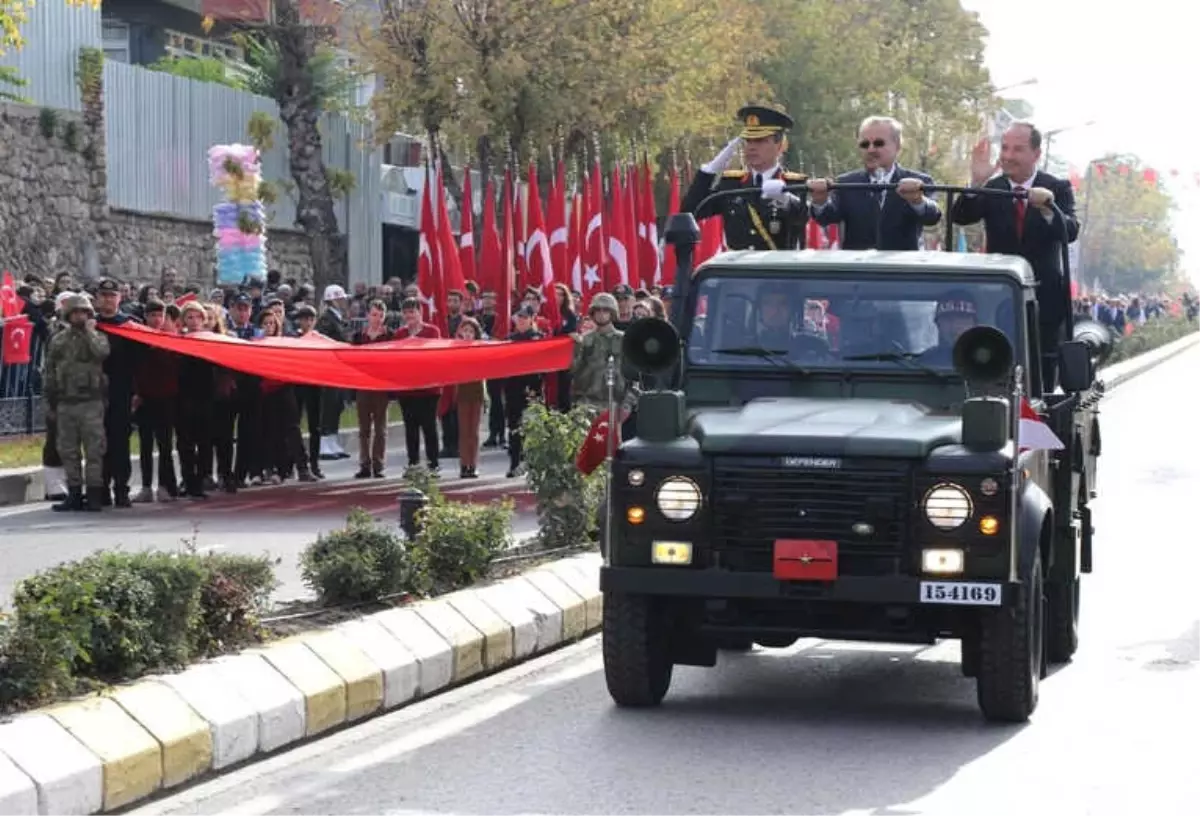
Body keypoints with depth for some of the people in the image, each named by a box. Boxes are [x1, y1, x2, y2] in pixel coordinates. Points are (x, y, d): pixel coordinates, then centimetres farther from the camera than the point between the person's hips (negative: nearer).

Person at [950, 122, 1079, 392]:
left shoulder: (1058, 189, 1)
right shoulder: (990, 189, 3)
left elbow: (1070, 233, -15)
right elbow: (960, 217, -12)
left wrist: (1047, 207, -35)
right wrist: (976, 183, -28)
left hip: (1044, 299, -1)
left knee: (1042, 379, 5)